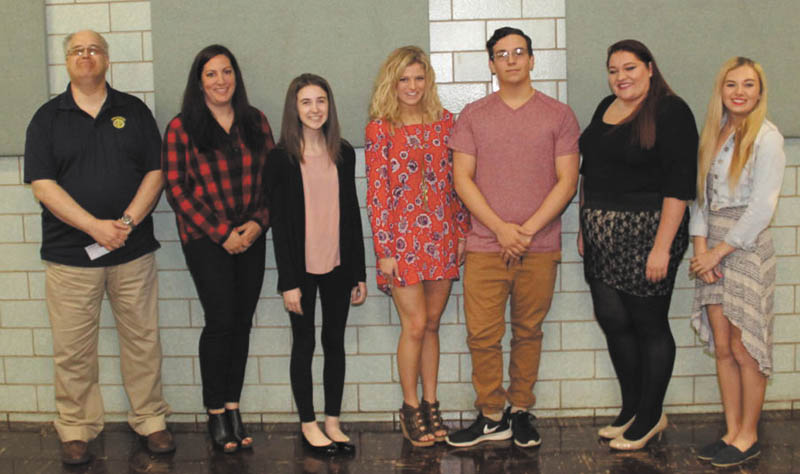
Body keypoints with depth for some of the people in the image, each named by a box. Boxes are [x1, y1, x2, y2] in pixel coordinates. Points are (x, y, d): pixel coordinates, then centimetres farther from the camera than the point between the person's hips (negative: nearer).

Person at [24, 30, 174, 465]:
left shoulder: (134, 111, 8)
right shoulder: (47, 118, 5)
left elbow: (155, 172, 3)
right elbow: (43, 184, -4)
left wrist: (127, 222, -12)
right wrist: (95, 226, -16)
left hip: (133, 250, 1)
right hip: (70, 253, -1)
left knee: (142, 340, 8)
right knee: (73, 349, 4)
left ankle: (150, 421, 21)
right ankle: (76, 430, 18)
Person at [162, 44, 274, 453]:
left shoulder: (255, 123, 8)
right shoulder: (182, 128, -3)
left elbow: (271, 177, 10)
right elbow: (177, 189, -6)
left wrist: (258, 221, -6)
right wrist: (221, 233, -10)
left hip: (250, 237, 4)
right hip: (205, 239, -4)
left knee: (242, 321, 5)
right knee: (221, 319, -8)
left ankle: (233, 408, 15)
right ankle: (216, 414, 5)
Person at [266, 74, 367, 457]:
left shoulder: (343, 153, 5)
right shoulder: (281, 158, -5)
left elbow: (352, 214, 8)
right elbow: (279, 223, -6)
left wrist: (359, 273, 7)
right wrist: (288, 281, -10)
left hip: (338, 264, 3)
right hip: (302, 266, -3)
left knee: (335, 341, 10)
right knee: (304, 343, 7)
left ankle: (332, 422, 22)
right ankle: (308, 425, 19)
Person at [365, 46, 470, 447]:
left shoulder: (444, 122, 8)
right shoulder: (381, 128, -3)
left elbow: (455, 180, 11)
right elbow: (376, 193, -6)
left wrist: (462, 231, 7)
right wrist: (384, 249, -9)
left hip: (442, 237, 4)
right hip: (402, 238, -3)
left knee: (432, 323, 11)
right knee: (415, 325, -1)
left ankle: (430, 404, 22)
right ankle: (411, 408, 14)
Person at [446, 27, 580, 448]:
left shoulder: (558, 115, 5)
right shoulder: (473, 115, 7)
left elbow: (567, 181, 0)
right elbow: (462, 179, 2)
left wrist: (528, 229, -10)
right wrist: (501, 228, -9)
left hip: (540, 246, 0)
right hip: (485, 245, 0)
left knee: (528, 333, 8)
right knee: (482, 335, -1)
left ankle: (521, 411, 22)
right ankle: (491, 417, 13)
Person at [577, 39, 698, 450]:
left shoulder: (670, 112, -9)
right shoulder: (606, 108, 13)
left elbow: (678, 184, -15)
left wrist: (662, 247, -19)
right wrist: (585, 227, 16)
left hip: (646, 235, -7)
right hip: (602, 238, 7)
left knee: (649, 324, 2)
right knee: (612, 321, 11)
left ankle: (650, 417, 17)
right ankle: (632, 409, 27)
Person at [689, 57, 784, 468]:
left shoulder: (766, 137, -7)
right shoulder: (713, 134, 11)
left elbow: (761, 208, -12)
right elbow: (700, 194, 9)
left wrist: (718, 251, -12)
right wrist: (700, 246, -4)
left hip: (747, 248, -6)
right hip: (712, 249, 6)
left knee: (744, 349, -1)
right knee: (722, 348, 8)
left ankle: (748, 436, 13)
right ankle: (732, 431, 18)